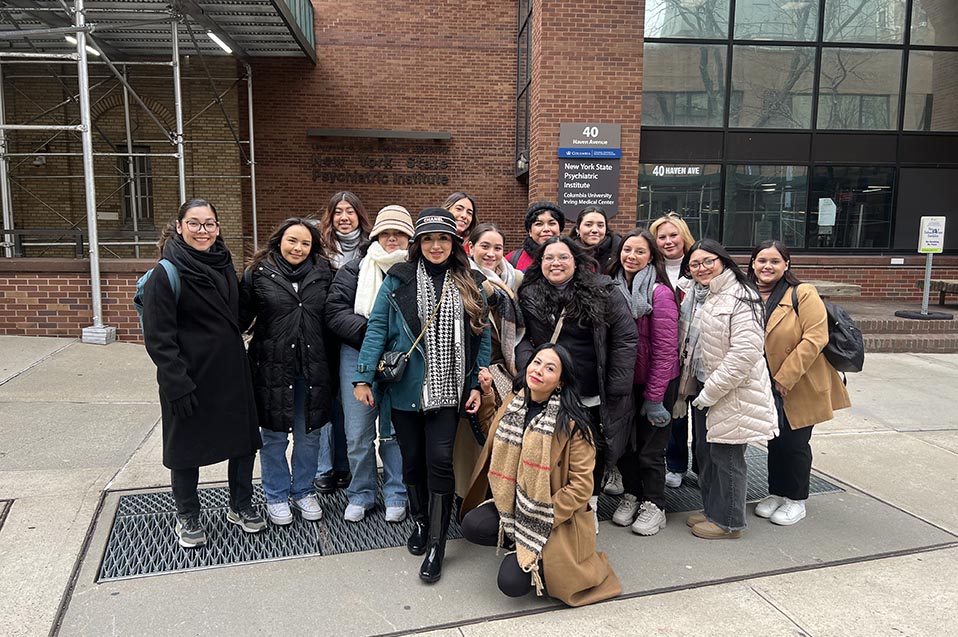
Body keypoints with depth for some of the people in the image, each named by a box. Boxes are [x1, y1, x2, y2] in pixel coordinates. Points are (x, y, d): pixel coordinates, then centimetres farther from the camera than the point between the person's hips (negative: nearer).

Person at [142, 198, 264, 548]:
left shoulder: (224, 266, 7)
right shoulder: (166, 274, -13)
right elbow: (158, 338, -15)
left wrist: (237, 359, 14)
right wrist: (177, 384, -20)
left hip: (231, 372, 6)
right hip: (190, 378, -6)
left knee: (244, 439, 13)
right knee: (187, 445, 9)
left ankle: (241, 506, 33)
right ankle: (187, 516, 30)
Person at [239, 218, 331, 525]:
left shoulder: (322, 273, 4)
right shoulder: (258, 273, -3)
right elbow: (242, 317, 0)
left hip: (312, 369, 2)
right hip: (272, 368, -2)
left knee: (309, 433, 13)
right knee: (274, 435, 10)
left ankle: (304, 491, 32)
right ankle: (276, 496, 28)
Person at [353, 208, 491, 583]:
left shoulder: (470, 284, 6)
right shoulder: (399, 280, 2)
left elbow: (482, 337, 7)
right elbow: (377, 328, 0)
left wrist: (477, 384, 2)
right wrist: (363, 378, -5)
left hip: (447, 389, 0)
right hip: (406, 386, 0)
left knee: (440, 460, -7)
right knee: (413, 459, 11)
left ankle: (436, 544, 5)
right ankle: (420, 522, 34)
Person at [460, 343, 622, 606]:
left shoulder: (571, 424, -18)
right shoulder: (513, 404, -1)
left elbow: (581, 486, -16)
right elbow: (494, 441, 18)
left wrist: (541, 522, -17)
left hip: (556, 519, -6)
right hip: (513, 505, 6)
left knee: (512, 582, -18)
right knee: (472, 525, -20)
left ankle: (550, 556, 11)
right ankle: (520, 545, 7)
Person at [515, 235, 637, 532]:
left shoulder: (603, 292, -5)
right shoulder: (528, 296, 2)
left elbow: (626, 337, -5)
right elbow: (520, 337, 8)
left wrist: (617, 386, -8)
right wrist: (529, 362, -12)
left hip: (593, 396, -1)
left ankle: (589, 508, 32)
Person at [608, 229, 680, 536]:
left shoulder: (660, 293, -17)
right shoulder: (614, 288, 0)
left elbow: (665, 349, -18)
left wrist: (654, 396, -17)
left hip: (656, 383, -5)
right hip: (623, 383, 5)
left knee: (649, 449, 5)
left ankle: (653, 506, 25)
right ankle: (631, 495, 36)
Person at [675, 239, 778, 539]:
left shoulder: (741, 298, -17)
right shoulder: (691, 294, 7)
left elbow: (745, 352, -23)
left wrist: (711, 391, -20)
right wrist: (697, 389, 9)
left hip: (732, 391, -8)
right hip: (701, 386, 8)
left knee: (726, 456, 3)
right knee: (705, 451, 17)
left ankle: (728, 522, 19)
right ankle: (712, 511, 34)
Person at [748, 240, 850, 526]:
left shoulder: (803, 294, -15)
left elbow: (815, 338, -21)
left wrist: (785, 377, -21)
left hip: (800, 387, -4)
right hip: (766, 389, 5)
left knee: (795, 443, 6)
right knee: (774, 442, 16)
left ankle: (796, 500, 24)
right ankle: (776, 494, 32)